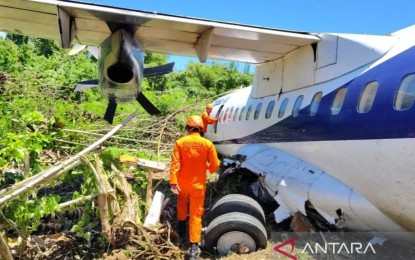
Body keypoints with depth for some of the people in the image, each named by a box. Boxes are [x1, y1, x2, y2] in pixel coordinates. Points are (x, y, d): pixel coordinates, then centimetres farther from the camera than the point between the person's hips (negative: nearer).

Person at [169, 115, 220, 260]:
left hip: (182, 182, 1)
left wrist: (173, 182, -14)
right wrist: (209, 169, 15)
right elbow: (215, 165, -7)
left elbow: (175, 164, -16)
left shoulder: (180, 142, -12)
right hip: (198, 184, -1)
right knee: (196, 214, 6)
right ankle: (194, 247, 4)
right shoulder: (207, 144, -12)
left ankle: (181, 225, 48)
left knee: (182, 202, 33)